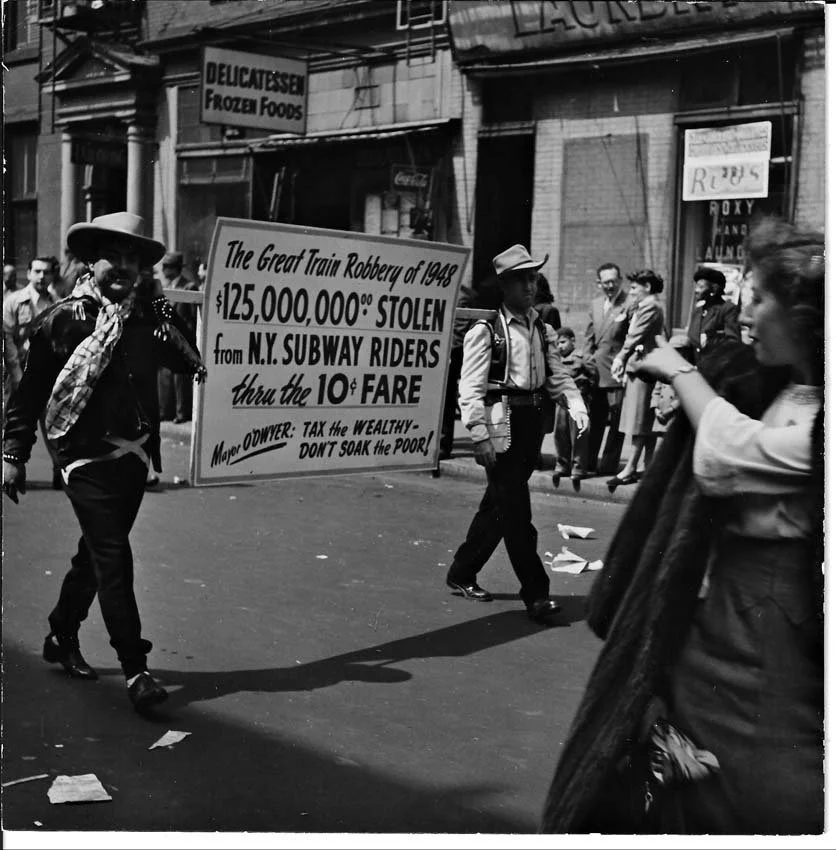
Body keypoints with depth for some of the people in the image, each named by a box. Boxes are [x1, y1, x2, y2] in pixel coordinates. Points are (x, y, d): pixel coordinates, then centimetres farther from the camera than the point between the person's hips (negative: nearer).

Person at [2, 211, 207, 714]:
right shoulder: (65, 319, -4)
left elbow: (193, 362, 2)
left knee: (97, 555, 17)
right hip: (88, 456, -5)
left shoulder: (148, 319, 8)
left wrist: (166, 310, -5)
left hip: (134, 456, 5)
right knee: (113, 558, -10)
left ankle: (62, 637, 36)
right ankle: (135, 668, -7)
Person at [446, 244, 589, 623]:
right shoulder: (485, 331, -7)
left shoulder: (543, 331, 12)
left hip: (530, 422, 7)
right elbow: (471, 388, -11)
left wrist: (576, 406, -6)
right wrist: (480, 435, -18)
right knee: (515, 510, -6)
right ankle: (535, 593, 0)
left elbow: (558, 377, 13)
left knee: (498, 505, 14)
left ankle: (461, 574, 29)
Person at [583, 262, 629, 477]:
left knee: (616, 419, 0)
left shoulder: (630, 304, -9)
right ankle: (588, 462, 23)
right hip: (596, 371, 7)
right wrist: (587, 358, 8)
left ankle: (609, 464, 7)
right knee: (595, 419, 15)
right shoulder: (595, 303, 13)